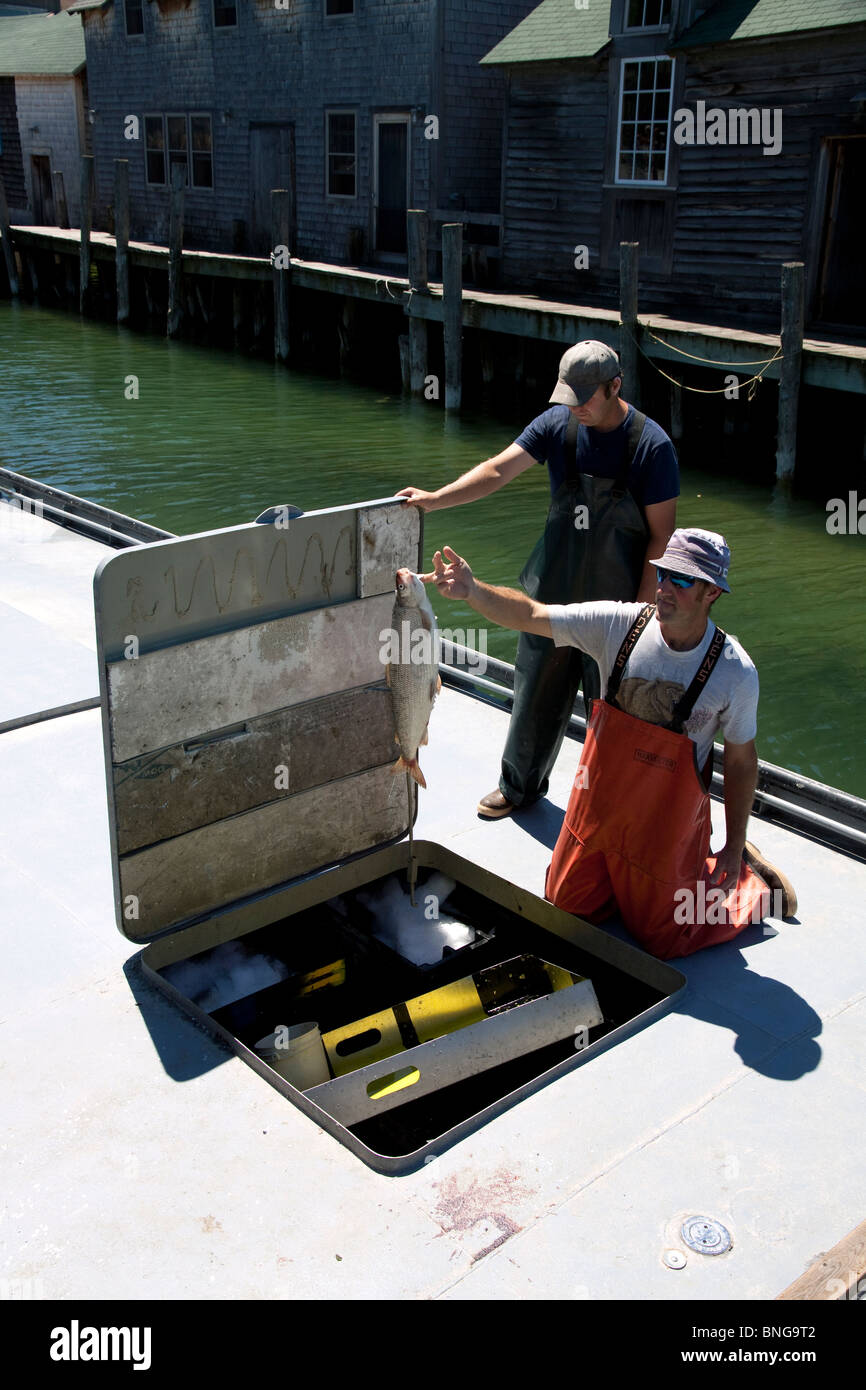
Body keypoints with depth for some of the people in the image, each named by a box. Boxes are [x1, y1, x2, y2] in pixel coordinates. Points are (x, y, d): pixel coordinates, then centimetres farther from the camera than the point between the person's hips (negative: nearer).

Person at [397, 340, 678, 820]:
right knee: (535, 695, 15)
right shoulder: (557, 423, -2)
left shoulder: (651, 445, -14)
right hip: (553, 592, 4)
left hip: (615, 604, -4)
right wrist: (436, 498, -23)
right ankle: (520, 785, 36)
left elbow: (661, 536, -11)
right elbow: (498, 470, -9)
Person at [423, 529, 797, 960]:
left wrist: (734, 847, -1)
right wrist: (471, 589, -38)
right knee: (565, 909, 16)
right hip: (599, 806, 3)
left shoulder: (735, 672, -19)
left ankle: (754, 881, 34)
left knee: (663, 939, 11)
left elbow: (741, 761, -7)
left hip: (666, 823, -3)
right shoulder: (620, 625, -16)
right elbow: (528, 615, -18)